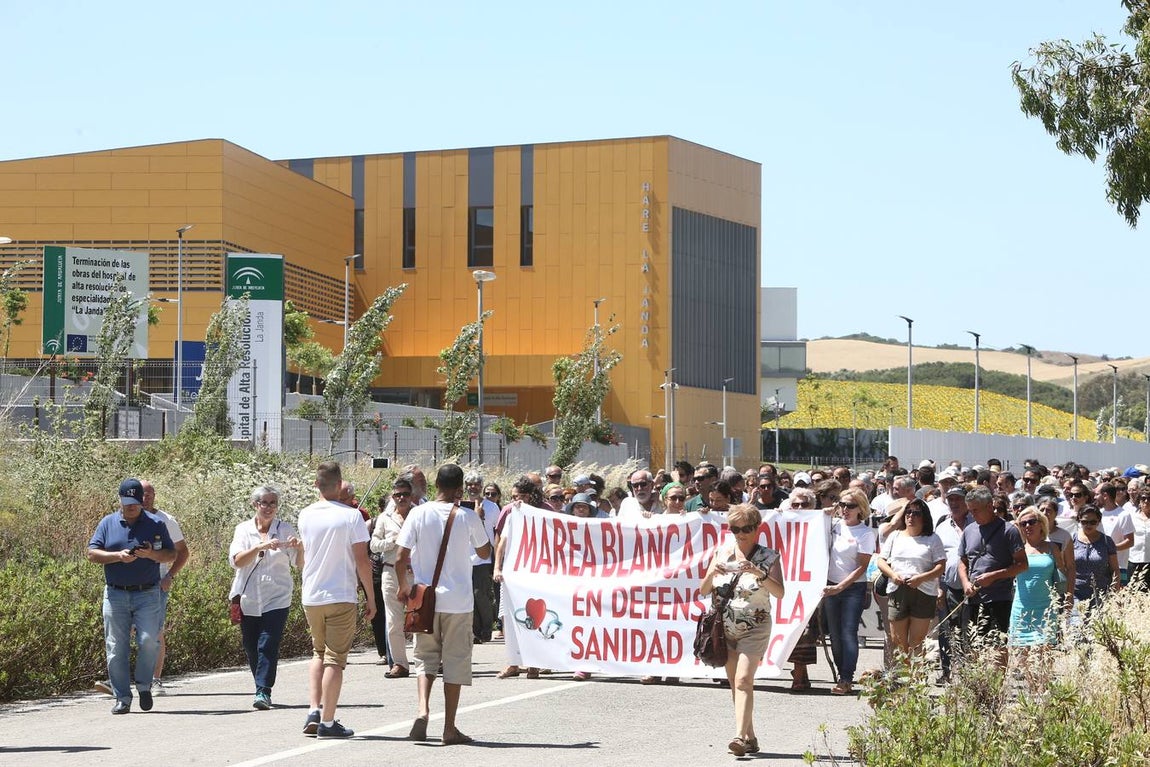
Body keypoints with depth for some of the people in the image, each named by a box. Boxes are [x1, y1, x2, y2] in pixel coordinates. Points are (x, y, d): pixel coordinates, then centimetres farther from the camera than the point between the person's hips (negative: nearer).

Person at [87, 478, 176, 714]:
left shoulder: (155, 524, 8)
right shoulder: (108, 523, 9)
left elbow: (171, 555, 7)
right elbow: (92, 553, 3)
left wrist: (151, 554, -14)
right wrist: (118, 556, -13)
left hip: (147, 594, -1)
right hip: (115, 595, 1)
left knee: (149, 640, -13)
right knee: (116, 648, 0)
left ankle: (144, 685, 10)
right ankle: (122, 697, 7)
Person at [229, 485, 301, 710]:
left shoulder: (285, 529, 4)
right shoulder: (243, 530, 5)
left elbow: (298, 563, -3)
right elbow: (236, 560, -11)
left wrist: (298, 548, -24)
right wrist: (260, 547, -25)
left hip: (276, 599, -2)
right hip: (248, 599, 2)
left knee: (268, 646, -14)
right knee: (251, 648, 7)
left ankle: (263, 692, -17)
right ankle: (263, 689, 23)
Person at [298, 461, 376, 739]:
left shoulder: (306, 516, 3)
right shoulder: (351, 516, -11)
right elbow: (362, 560, -12)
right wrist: (370, 597, -4)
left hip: (310, 597, 4)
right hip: (341, 597, -4)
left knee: (319, 653, 20)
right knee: (335, 659, 1)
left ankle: (313, 711, 8)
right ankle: (327, 722, 1)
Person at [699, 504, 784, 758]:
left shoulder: (768, 557, -4)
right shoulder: (722, 553, 5)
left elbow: (779, 592, -17)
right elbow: (703, 591, 6)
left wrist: (758, 573, -29)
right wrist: (711, 574, -14)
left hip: (754, 629, -5)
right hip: (724, 629, 5)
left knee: (743, 680, -19)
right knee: (735, 683, 8)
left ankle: (740, 736, -27)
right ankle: (749, 737, 18)